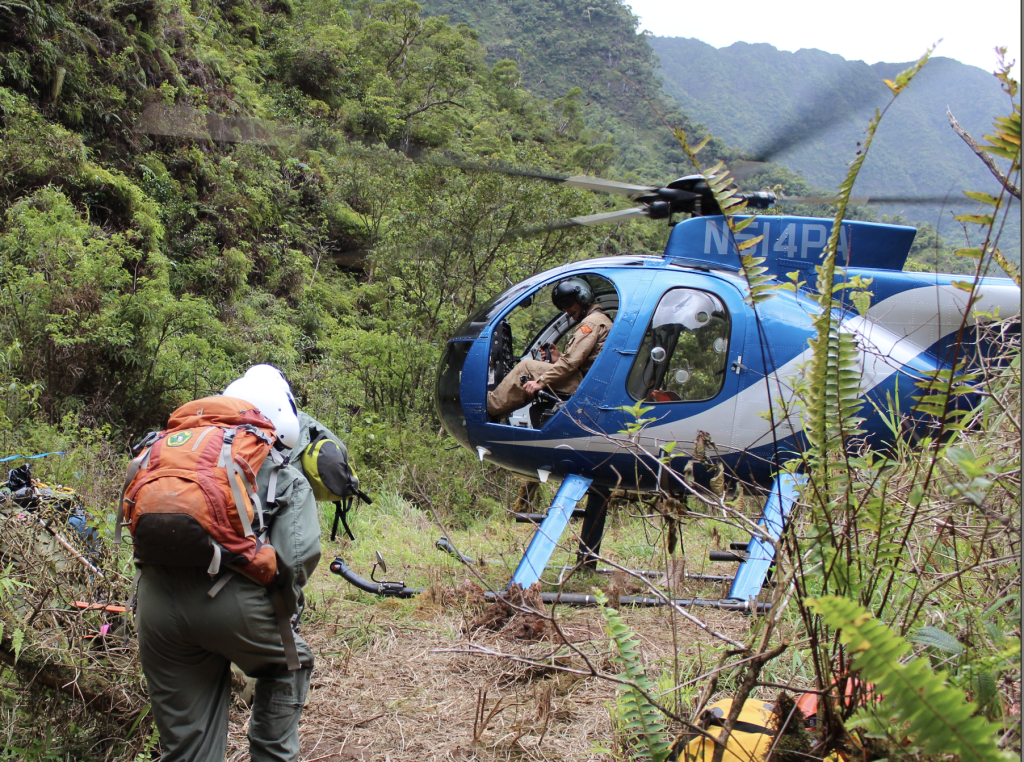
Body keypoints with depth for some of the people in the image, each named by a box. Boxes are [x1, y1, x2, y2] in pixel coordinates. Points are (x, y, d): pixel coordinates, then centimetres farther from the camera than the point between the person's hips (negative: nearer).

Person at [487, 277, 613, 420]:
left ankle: (490, 407, -4)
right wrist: (559, 358, 5)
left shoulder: (591, 322, -10)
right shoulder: (602, 319, 23)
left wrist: (540, 382, -18)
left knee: (526, 367, -7)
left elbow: (571, 362, -19)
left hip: (582, 383, -10)